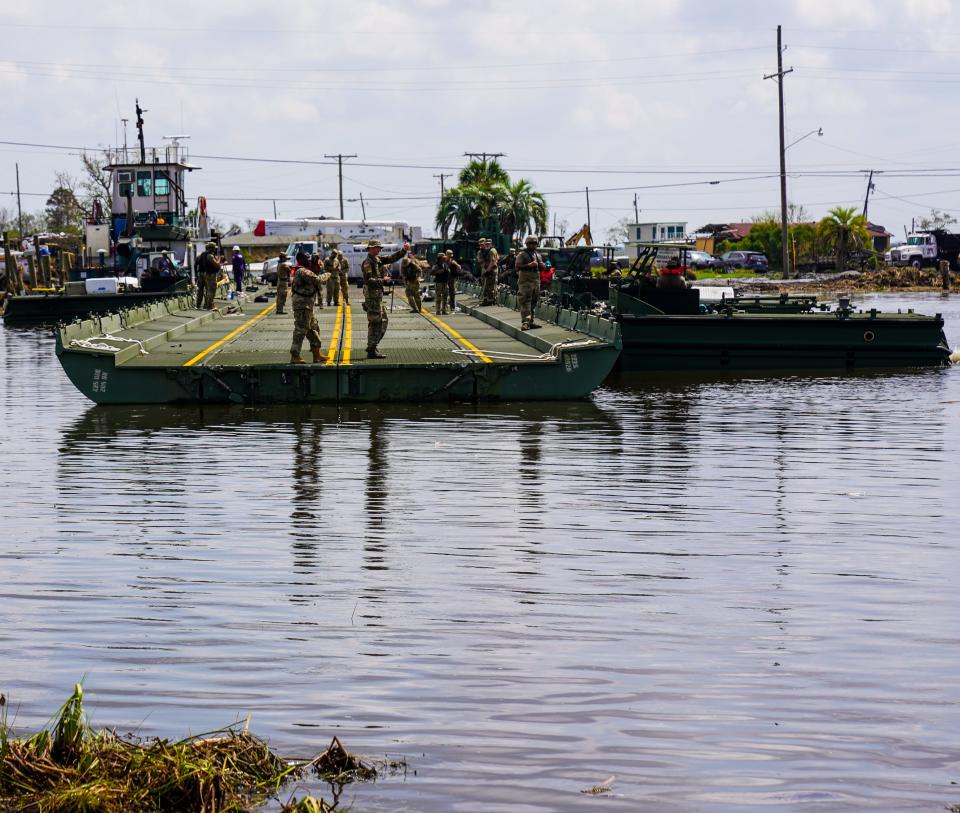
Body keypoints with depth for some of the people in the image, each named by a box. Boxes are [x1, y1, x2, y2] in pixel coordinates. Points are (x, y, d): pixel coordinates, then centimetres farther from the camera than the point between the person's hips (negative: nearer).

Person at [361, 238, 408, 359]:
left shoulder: (377, 260, 13)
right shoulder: (368, 262, -15)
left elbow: (392, 258, 18)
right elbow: (368, 280, -24)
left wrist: (404, 250, 6)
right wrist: (383, 281, -17)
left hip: (378, 295, 10)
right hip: (372, 295, -10)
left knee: (384, 320, 14)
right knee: (375, 322, -7)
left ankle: (372, 346, 19)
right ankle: (371, 351, -4)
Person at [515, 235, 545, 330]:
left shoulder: (538, 255, 18)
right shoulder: (522, 255, -5)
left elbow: (542, 268, 27)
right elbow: (517, 267, -14)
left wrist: (542, 266, 2)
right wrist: (529, 265, -22)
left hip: (536, 281, 8)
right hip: (525, 282, -8)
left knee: (533, 303, 11)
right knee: (525, 303, -14)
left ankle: (530, 322, 18)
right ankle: (525, 323, -21)